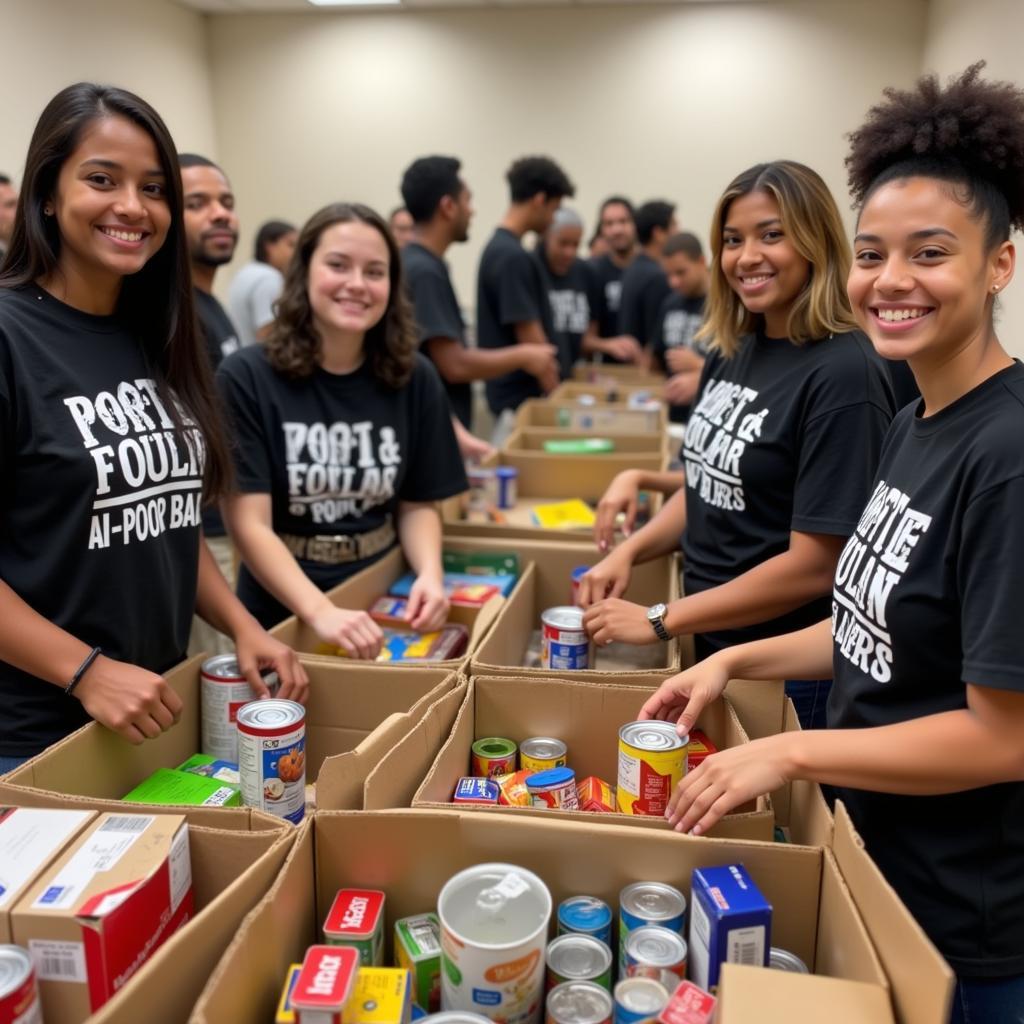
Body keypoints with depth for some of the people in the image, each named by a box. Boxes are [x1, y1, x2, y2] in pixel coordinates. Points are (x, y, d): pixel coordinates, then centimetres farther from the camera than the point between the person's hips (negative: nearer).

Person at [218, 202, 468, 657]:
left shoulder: (413, 379, -3)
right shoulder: (246, 377, -14)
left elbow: (418, 503, 4)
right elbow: (249, 525, -17)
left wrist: (429, 575, -15)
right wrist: (321, 612, -29)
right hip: (281, 617, -2)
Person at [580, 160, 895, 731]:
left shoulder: (843, 374, -21)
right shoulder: (734, 352, 2)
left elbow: (815, 565, -23)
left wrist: (660, 621, -19)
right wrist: (630, 550, -3)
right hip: (712, 644, 7)